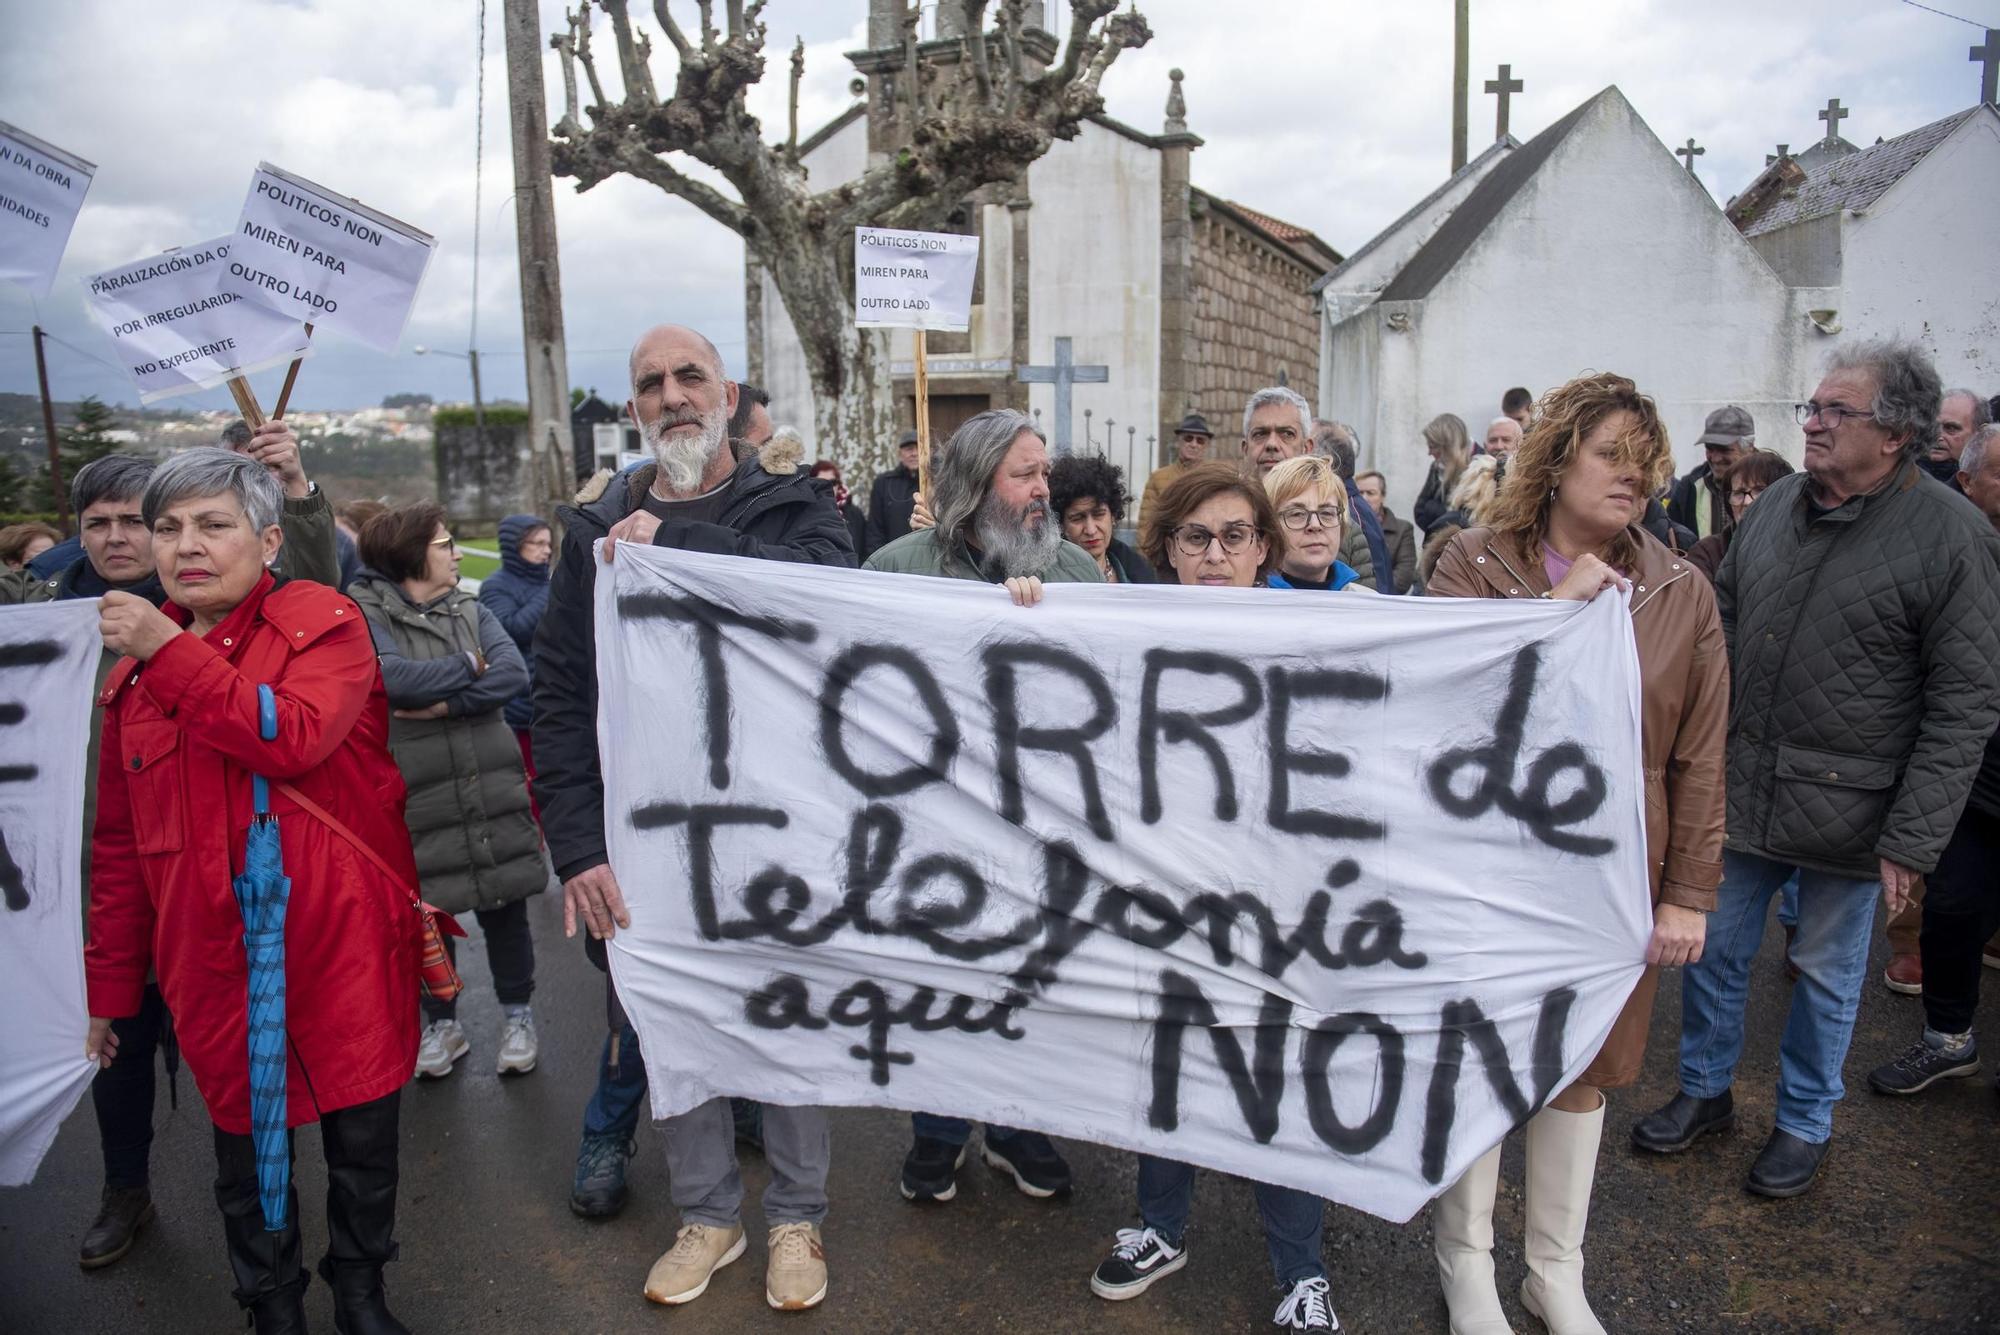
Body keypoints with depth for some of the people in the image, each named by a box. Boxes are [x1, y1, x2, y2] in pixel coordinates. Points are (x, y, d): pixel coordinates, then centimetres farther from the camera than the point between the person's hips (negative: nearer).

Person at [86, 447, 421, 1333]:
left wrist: (170, 653, -18)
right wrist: (109, 985, 14)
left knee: (363, 1140, 10)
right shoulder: (136, 668, 9)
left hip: (343, 942, -3)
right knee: (244, 1151, 14)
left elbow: (295, 736, -25)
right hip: (215, 959, 4)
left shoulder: (322, 622, -5)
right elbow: (119, 845, 13)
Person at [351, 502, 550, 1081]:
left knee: (505, 909, 10)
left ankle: (518, 1017, 27)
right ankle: (442, 1024, 30)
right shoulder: (366, 614, -3)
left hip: (492, 789, 3)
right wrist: (467, 665, -10)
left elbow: (514, 674, -6)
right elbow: (387, 675, -23)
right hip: (414, 796, -3)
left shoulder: (472, 611, 9)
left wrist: (444, 703, -16)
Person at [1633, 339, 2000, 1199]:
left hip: (1848, 812, -4)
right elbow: (1720, 624, 12)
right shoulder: (1777, 505, 2)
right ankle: (1705, 1092, 37)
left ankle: (1805, 1122, 36)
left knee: (1827, 974, 14)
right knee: (1715, 951, 15)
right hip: (1739, 792, 4)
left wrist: (1912, 838, -16)